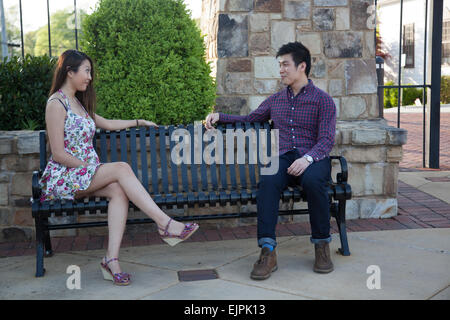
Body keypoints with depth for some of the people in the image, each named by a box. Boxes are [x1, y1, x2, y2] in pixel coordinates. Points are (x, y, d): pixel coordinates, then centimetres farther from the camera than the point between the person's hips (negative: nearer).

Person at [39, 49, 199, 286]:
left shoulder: (78, 102, 20)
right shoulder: (57, 104, -9)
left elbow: (106, 123, 33)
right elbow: (59, 154, -14)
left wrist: (139, 122, 35)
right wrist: (90, 168, -15)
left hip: (86, 175, 7)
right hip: (63, 178, -7)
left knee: (119, 190, -24)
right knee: (122, 169, -27)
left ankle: (112, 259, -32)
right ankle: (165, 224, -31)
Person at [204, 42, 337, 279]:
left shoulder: (322, 100, 7)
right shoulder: (275, 100, 23)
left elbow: (327, 140, -4)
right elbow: (249, 119, 35)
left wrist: (308, 158, -24)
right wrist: (220, 116, 19)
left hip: (313, 159, -3)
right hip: (284, 158, 3)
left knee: (312, 181, -38)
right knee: (267, 182, -32)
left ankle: (322, 245, -19)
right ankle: (268, 252, -37)